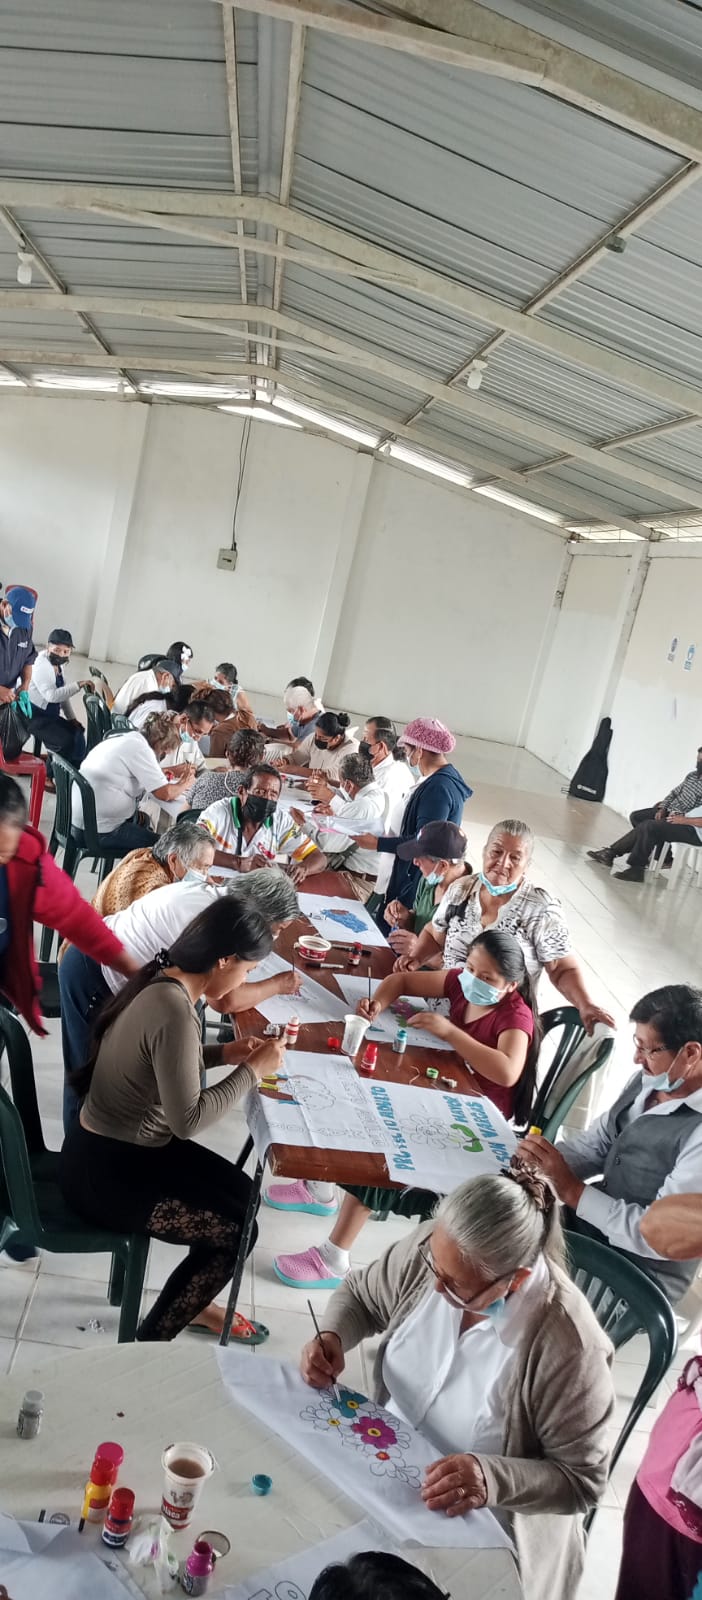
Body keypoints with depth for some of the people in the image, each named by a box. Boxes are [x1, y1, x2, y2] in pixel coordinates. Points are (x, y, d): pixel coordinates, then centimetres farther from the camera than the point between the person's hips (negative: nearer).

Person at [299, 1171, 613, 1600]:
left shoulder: (567, 1344, -30)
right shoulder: (431, 1247, -16)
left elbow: (583, 1480, -18)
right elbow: (360, 1295, 4)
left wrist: (491, 1478, -34)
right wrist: (332, 1336, -17)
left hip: (478, 1530, -5)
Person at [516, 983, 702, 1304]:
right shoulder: (650, 1081, -1)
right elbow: (598, 1142, 7)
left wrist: (572, 1190, -25)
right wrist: (541, 1160, -12)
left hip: (639, 1273, -7)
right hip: (591, 1220, 7)